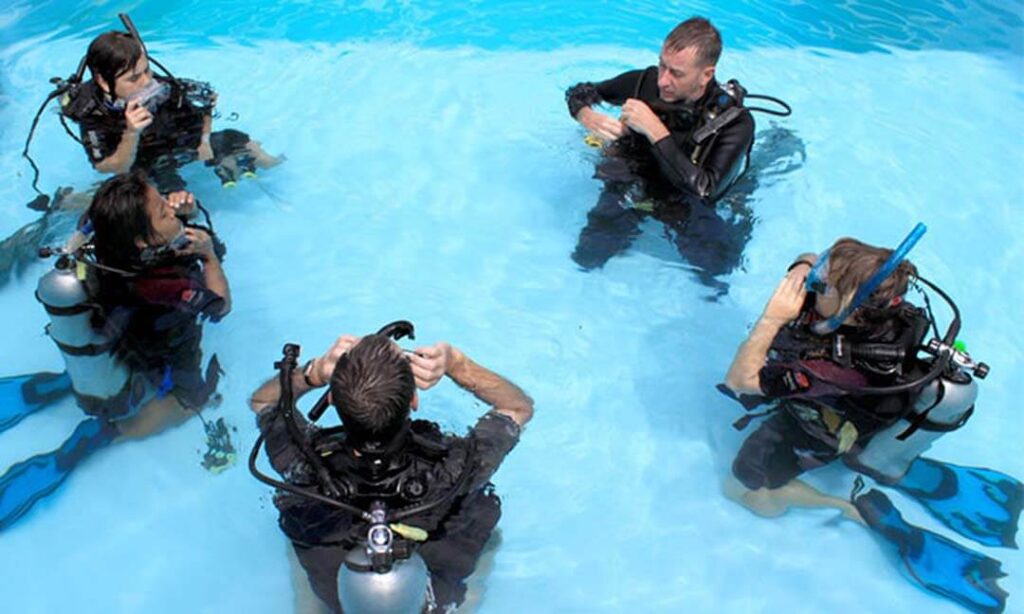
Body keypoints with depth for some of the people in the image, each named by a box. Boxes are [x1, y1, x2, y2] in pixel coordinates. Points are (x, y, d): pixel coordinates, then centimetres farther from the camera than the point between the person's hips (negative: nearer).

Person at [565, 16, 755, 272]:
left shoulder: (735, 121, -20)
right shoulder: (647, 82, -11)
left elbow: (704, 191, -32)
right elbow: (578, 92, 4)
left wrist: (656, 131, -34)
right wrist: (588, 117, -21)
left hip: (686, 210, -2)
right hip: (630, 191, 2)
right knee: (586, 260, -16)